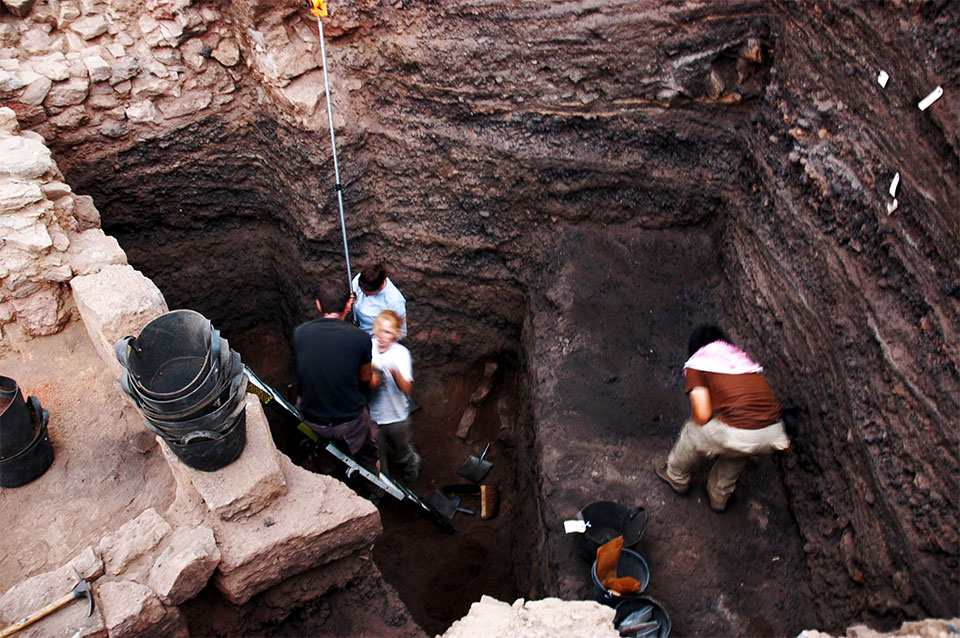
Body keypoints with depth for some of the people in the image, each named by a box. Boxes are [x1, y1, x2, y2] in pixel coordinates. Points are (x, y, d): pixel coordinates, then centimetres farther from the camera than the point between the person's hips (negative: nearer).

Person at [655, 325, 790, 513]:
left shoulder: (696, 362, 8)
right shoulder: (744, 357, 26)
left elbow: (703, 415, -1)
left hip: (737, 433, -5)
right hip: (773, 433, 5)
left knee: (693, 432, 24)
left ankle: (676, 478, 47)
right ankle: (719, 496, 52)